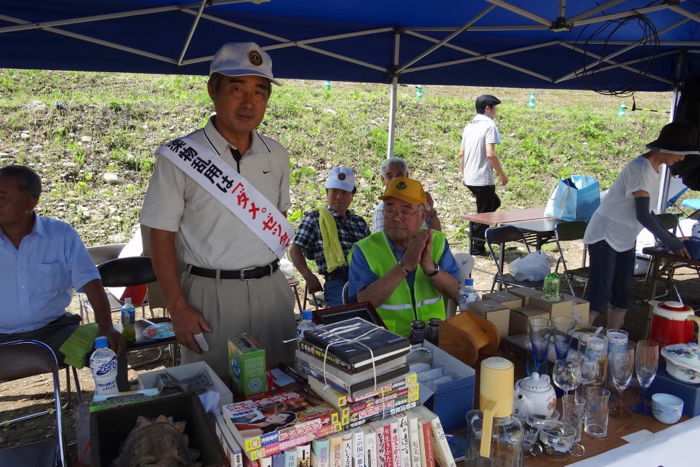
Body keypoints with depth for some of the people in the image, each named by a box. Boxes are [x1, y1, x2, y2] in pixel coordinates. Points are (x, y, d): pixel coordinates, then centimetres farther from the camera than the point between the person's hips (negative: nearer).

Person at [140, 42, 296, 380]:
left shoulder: (276, 154, 6)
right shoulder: (179, 157, -9)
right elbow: (162, 236, -7)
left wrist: (269, 273, 11)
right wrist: (178, 308, -11)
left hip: (271, 290, 4)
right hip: (211, 293, -4)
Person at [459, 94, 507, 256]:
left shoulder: (469, 126, 11)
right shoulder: (489, 125, -12)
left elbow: (461, 154, 13)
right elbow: (490, 154, -21)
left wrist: (463, 175, 21)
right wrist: (502, 174, -11)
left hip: (469, 178, 8)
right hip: (483, 178, -8)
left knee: (494, 202, 26)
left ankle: (475, 228, 18)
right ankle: (477, 247, 12)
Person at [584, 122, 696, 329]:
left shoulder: (654, 168, 8)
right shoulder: (640, 168, -20)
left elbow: (647, 211, 15)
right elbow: (643, 216, -23)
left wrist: (667, 238, 9)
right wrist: (670, 241, -15)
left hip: (625, 240, 9)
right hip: (604, 236, -9)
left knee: (621, 298, 10)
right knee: (598, 299, -10)